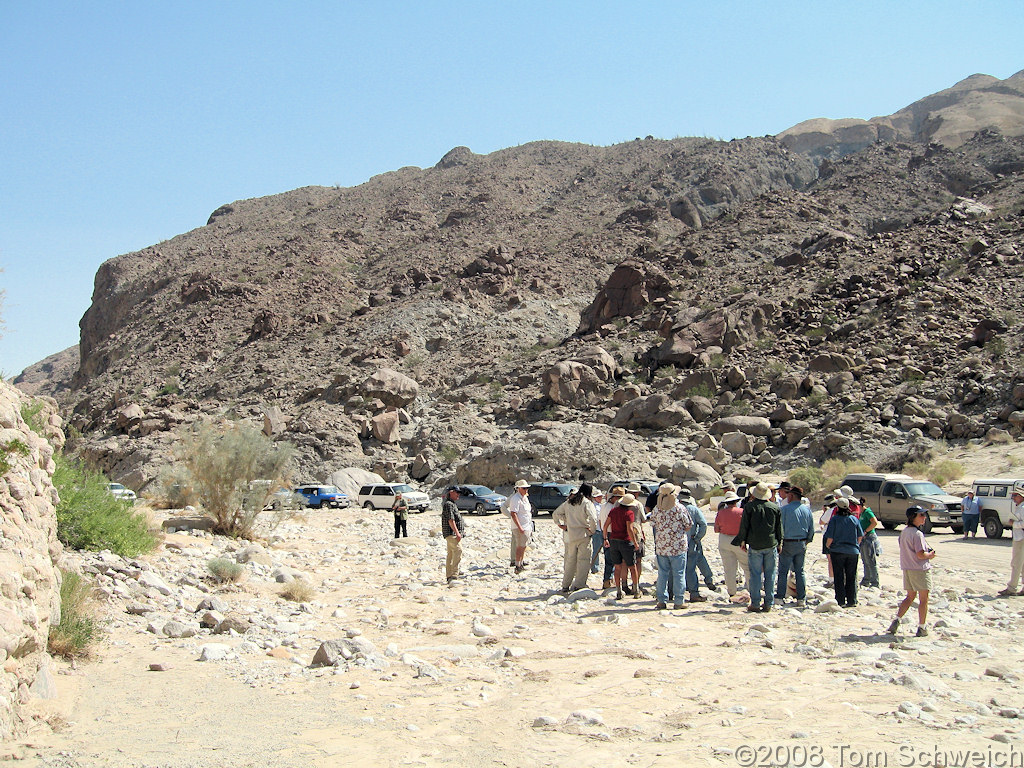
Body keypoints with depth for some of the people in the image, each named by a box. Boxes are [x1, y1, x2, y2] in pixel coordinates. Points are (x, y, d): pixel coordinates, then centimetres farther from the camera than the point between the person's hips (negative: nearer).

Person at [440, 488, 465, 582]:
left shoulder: (453, 504, 22)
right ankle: (454, 575, -31)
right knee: (458, 550, -23)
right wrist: (457, 532, -25)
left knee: (451, 554, 12)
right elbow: (450, 520, -20)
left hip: (453, 533, 11)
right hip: (451, 533, -11)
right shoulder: (448, 504, -12)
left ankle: (449, 576, 15)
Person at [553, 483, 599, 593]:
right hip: (583, 535, -6)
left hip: (569, 535, 6)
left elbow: (555, 514, 14)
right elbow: (593, 519, -20)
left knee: (570, 560, 15)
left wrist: (560, 525, 14)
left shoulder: (568, 502, 10)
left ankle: (565, 585, 19)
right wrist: (592, 531, -6)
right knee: (583, 559, 0)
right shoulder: (587, 503, -9)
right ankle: (579, 585, -5)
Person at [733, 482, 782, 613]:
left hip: (755, 545, -2)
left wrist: (743, 542, 8)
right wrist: (779, 543, 19)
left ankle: (755, 604, 1)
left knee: (755, 574, 1)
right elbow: (779, 527, 10)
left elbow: (744, 526, -1)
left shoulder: (749, 506, -4)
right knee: (770, 575, 7)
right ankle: (768, 604, 8)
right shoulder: (775, 507, 4)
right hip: (771, 545, 2)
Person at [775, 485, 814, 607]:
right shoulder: (807, 510, 4)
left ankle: (780, 596, 2)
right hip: (801, 544, 4)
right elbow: (811, 529, 9)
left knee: (783, 571, 2)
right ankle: (801, 598, 8)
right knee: (800, 571, 10)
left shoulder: (784, 509, -11)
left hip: (788, 543, -4)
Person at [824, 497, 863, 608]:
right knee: (851, 577, 10)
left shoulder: (834, 519, -11)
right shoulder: (854, 519, 1)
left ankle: (840, 601, 3)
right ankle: (852, 601, 12)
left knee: (839, 578, 3)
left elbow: (830, 537, -12)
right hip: (853, 551, 3)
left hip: (838, 551, -3)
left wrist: (827, 545, 8)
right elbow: (860, 536, 7)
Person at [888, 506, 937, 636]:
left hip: (907, 569, 8)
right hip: (921, 569, -8)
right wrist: (930, 555, -3)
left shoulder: (903, 532, 8)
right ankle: (921, 628, 8)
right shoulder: (917, 534, -19)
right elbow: (920, 554, -23)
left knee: (910, 596, 17)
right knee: (923, 599, 4)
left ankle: (897, 620, 5)